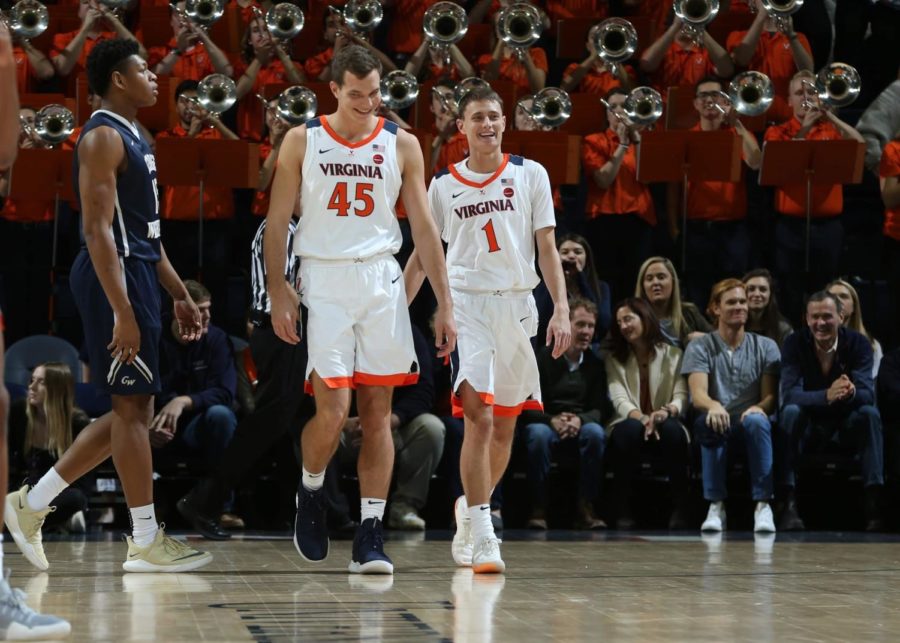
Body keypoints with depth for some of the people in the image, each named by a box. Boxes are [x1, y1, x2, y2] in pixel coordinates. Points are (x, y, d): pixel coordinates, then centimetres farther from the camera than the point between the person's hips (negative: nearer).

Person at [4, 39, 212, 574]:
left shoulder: (131, 138, 18)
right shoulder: (103, 138, -13)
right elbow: (99, 229, -20)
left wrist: (180, 295, 21)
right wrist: (122, 312, -25)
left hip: (139, 274, 10)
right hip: (115, 277, -10)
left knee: (132, 409, 11)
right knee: (132, 407, -5)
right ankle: (147, 543, 1)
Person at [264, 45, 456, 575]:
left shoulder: (402, 145, 4)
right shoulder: (303, 141, 1)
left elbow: (425, 228, 5)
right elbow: (277, 221, 3)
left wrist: (446, 305, 0)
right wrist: (278, 293, -6)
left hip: (382, 282, 2)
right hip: (323, 279, -2)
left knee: (378, 411, 1)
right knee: (333, 409, -12)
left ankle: (371, 536, 5)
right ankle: (311, 494, 18)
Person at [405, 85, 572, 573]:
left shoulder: (530, 175, 6)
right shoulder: (443, 184, 7)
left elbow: (547, 246, 3)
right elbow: (422, 254, 13)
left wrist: (561, 308, -7)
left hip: (517, 305, 2)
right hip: (466, 303, -2)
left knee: (505, 425, 9)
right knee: (478, 416, -16)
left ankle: (471, 508, 33)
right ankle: (481, 537, -17)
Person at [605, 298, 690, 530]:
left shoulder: (673, 355, 9)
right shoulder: (614, 359, 11)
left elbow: (682, 396, -4)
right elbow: (619, 400, -6)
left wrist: (667, 411, -29)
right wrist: (643, 418, -27)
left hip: (664, 426, 0)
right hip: (630, 423, 0)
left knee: (672, 428, -35)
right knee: (630, 429, -36)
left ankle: (680, 508, -29)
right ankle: (623, 509, -30)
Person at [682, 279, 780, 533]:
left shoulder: (765, 347, 12)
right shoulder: (699, 348, 7)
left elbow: (770, 396, 2)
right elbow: (698, 395, -9)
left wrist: (760, 407, -24)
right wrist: (713, 405, -34)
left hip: (750, 422, 1)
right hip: (717, 425, 0)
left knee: (756, 420, -36)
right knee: (710, 423, -37)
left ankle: (763, 505, -36)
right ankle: (716, 506, -32)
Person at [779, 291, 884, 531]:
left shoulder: (858, 343, -10)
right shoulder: (795, 343, -12)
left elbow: (868, 393, -21)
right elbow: (789, 394, -25)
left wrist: (851, 392, -47)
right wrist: (827, 395, -45)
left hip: (846, 425, 1)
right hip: (808, 426, -1)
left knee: (869, 413, -29)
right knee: (790, 411, -31)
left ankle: (873, 502, -31)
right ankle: (789, 501, -35)